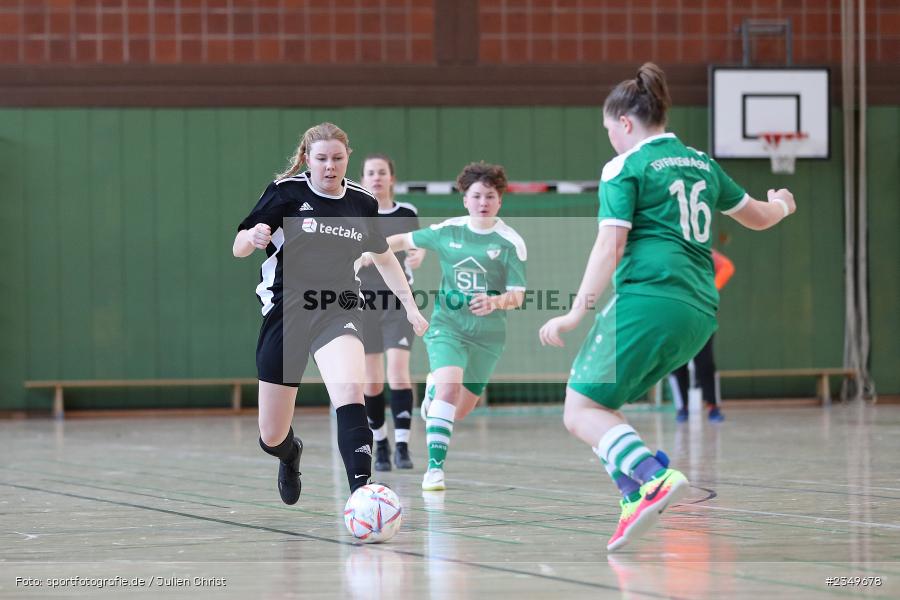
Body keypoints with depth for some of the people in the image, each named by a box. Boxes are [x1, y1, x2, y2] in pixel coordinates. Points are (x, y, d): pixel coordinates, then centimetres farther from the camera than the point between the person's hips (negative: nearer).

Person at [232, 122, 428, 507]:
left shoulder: (362, 203, 7)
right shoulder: (286, 193, -3)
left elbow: (384, 258, 24)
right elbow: (238, 248, -2)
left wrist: (411, 306, 19)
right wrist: (253, 237, -25)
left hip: (338, 313, 1)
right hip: (286, 313, -1)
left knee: (350, 394, -31)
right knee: (271, 439, 6)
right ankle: (291, 454, 44)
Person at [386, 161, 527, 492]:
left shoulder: (511, 242, -6)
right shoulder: (448, 231, -1)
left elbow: (517, 296, -8)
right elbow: (406, 240, 15)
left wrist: (495, 302, -28)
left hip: (487, 332, 1)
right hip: (447, 324, -1)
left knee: (459, 411, 9)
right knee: (450, 387, -26)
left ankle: (434, 389, 46)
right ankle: (435, 467, -21)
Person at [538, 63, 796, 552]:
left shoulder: (625, 168, 1)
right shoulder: (702, 164, 21)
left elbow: (611, 243, -11)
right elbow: (757, 216, 35)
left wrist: (578, 311, -16)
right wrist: (782, 205, 58)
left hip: (647, 298, -8)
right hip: (700, 313, 8)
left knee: (581, 411, -7)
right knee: (602, 406, 15)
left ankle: (655, 478, -30)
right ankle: (636, 500, -3)